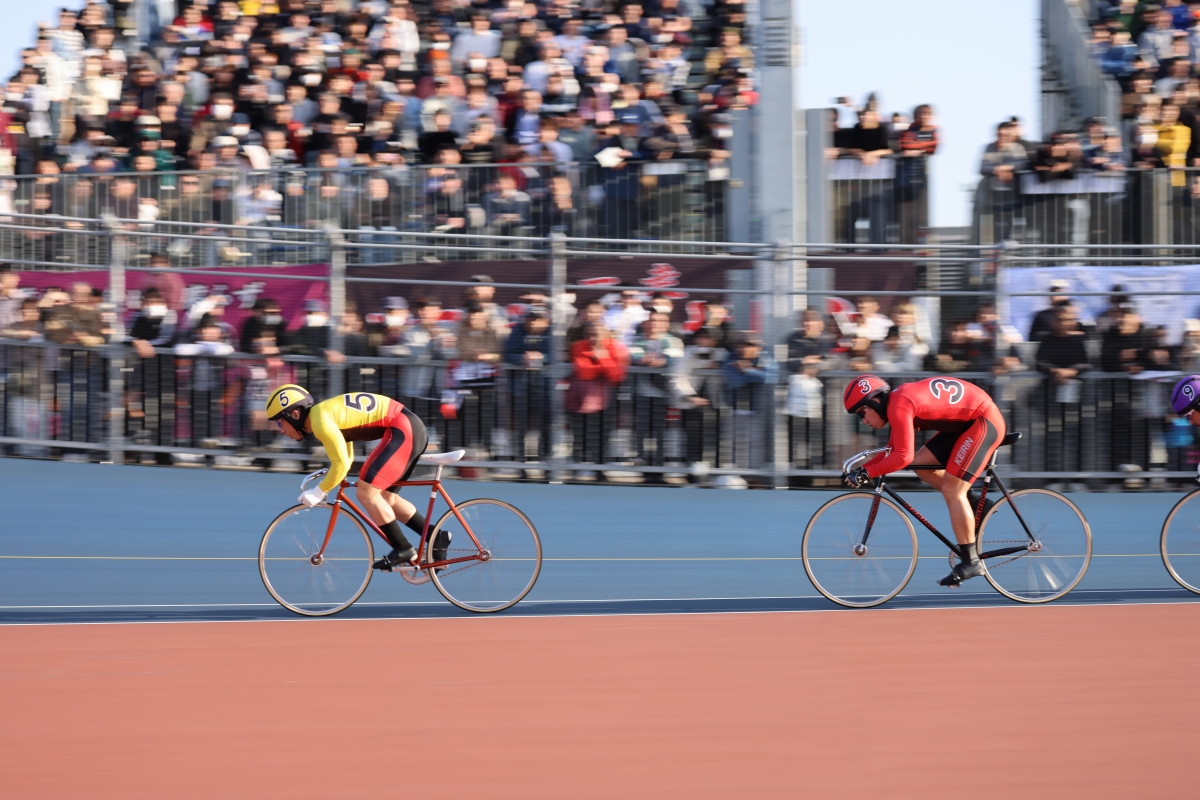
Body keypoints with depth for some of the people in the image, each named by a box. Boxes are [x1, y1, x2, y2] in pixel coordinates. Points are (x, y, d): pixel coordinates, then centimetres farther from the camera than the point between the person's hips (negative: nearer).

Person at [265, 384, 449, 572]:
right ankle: (435, 538, 18)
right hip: (412, 429, 10)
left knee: (366, 492, -10)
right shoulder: (325, 412, 17)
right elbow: (345, 457, 28)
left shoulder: (320, 420, -14)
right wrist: (324, 481, 17)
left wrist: (319, 491, -7)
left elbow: (342, 464, -17)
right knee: (385, 496, 16)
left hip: (403, 430, -10)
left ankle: (403, 550, -5)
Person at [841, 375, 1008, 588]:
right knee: (921, 465, 7)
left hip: (985, 421, -10)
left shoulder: (898, 406, -22)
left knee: (951, 490, -10)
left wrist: (866, 474, -23)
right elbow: (892, 451, 14)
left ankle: (971, 561, -5)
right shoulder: (899, 402, 9)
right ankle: (977, 507, 15)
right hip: (968, 420, 10)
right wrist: (861, 469, 3)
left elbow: (903, 457, -27)